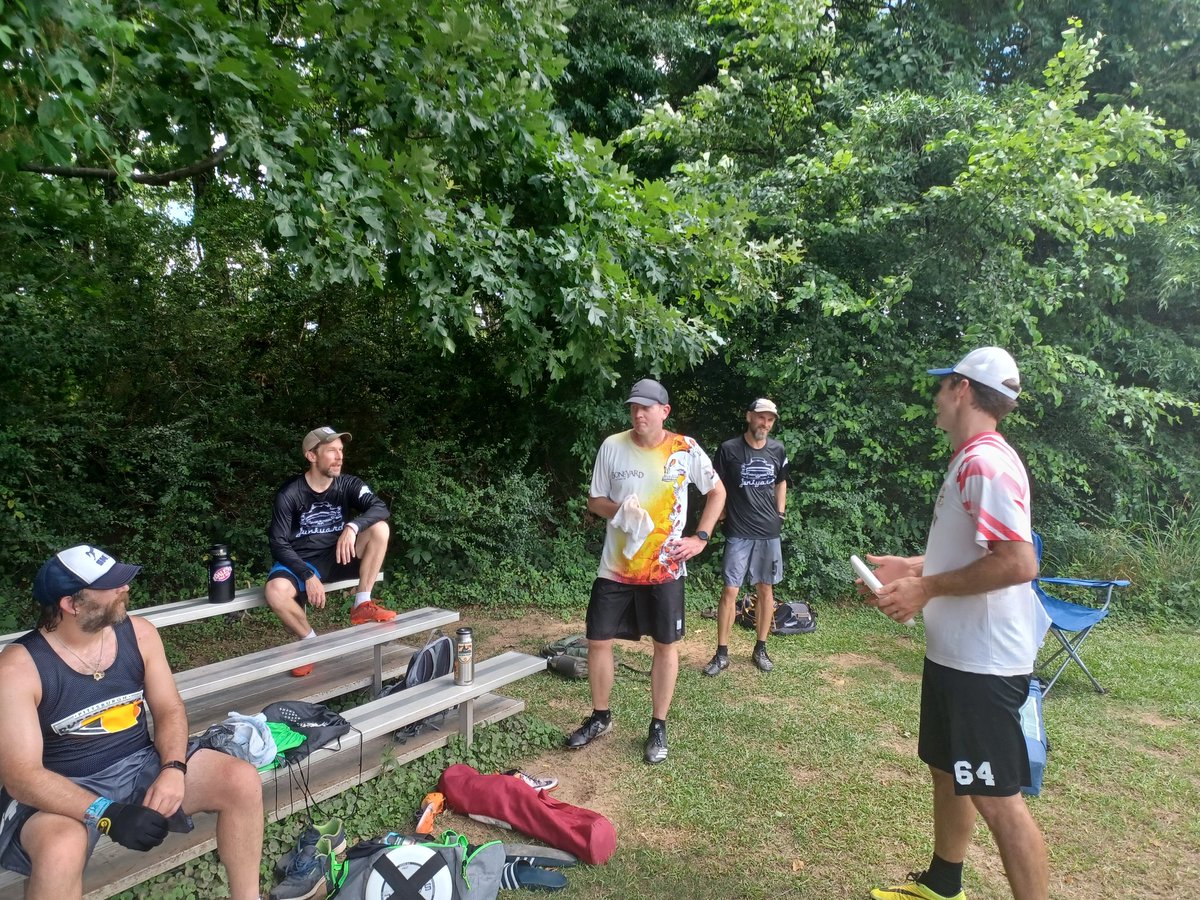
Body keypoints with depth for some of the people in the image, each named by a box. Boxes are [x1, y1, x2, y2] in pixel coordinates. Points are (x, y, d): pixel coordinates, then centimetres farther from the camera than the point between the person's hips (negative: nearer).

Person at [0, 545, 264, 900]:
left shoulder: (139, 634, -3)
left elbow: (169, 710, 3)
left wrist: (173, 770, -18)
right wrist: (107, 814, -31)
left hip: (141, 766, 4)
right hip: (63, 793, -4)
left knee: (242, 780, -15)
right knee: (61, 850, -38)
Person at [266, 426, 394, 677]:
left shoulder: (348, 485, -5)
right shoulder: (289, 494, -12)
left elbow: (380, 508, -22)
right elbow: (279, 543, -13)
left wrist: (352, 526, -41)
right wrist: (308, 576, -25)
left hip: (338, 558, 2)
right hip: (302, 562, -2)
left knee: (379, 528, -22)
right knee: (275, 591, -35)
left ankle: (362, 605, -14)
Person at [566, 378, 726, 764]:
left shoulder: (686, 450, -6)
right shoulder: (612, 446, -4)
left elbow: (717, 492, 7)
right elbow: (594, 500, 5)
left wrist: (700, 537, -2)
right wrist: (619, 510, -17)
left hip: (665, 568, -1)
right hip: (616, 566, 2)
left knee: (665, 645, 7)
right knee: (598, 641, 6)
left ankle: (659, 727, 25)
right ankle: (600, 717, 29)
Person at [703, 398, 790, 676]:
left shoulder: (778, 450, 3)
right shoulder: (729, 449, -8)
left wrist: (780, 511, 12)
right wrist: (723, 514, -2)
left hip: (769, 533, 4)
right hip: (738, 533, -3)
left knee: (765, 589, 9)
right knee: (730, 591, -4)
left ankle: (760, 649, 23)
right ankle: (722, 654, 6)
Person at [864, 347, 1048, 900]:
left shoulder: (986, 462, -20)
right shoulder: (971, 460, 11)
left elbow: (1019, 563, -29)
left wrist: (927, 589, -21)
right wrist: (911, 566, 12)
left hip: (983, 662, -11)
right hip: (954, 652, 11)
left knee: (996, 797, 1)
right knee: (947, 772, 22)